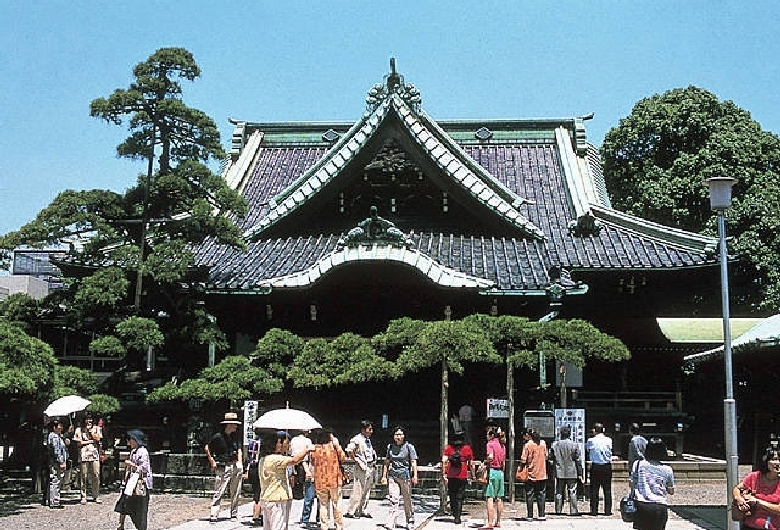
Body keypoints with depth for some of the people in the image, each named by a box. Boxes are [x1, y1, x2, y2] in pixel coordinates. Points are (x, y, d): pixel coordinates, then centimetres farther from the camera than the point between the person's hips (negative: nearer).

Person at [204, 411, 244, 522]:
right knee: (219, 492, -9)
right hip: (223, 467, -6)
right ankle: (213, 515, -7)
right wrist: (212, 462, -3)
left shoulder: (234, 437, 11)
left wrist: (240, 463, 11)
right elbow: (207, 448, 0)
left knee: (235, 492, 10)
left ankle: (234, 514, 20)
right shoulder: (218, 437, -8)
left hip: (236, 466, 6)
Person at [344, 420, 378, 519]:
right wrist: (357, 461, -18)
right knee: (358, 491, -7)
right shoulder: (357, 439, -13)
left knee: (366, 491, 13)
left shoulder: (368, 439, 14)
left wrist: (374, 461, 14)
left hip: (370, 467, 9)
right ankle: (350, 511, -1)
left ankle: (363, 510, 21)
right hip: (362, 468, -9)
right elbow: (349, 450, -23)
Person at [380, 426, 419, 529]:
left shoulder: (409, 447, 0)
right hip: (392, 476, 2)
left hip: (405, 476, -2)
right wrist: (384, 476, 13)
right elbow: (386, 462, 17)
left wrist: (415, 476, -11)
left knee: (407, 500, 7)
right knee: (393, 499, -8)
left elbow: (413, 462, -3)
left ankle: (410, 522, 22)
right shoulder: (390, 447, 10)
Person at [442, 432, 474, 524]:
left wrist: (444, 474, -7)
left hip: (451, 476, 1)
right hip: (462, 476, -1)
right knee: (459, 497, 3)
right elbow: (471, 464, 3)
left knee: (452, 495, 18)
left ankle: (454, 512, 25)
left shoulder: (448, 448, 3)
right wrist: (472, 475, 12)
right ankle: (457, 517, -2)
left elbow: (444, 461, -8)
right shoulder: (467, 448, 1)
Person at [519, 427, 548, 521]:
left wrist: (521, 466, 6)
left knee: (529, 495, 5)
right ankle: (541, 515, 10)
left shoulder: (527, 445, -11)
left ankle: (530, 516, 5)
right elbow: (546, 457, 10)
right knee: (541, 495, 10)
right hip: (542, 474, 3)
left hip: (531, 474, -3)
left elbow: (523, 460, -12)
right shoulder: (543, 443, 1)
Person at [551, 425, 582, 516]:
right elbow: (578, 460, -4)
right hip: (572, 473, -2)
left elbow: (553, 459, 6)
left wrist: (553, 472, 16)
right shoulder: (574, 445, -6)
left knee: (559, 492, 8)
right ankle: (573, 510, 1)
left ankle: (558, 510, 10)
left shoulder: (555, 444, -1)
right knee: (572, 492, 3)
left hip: (559, 473, 2)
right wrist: (580, 473, 2)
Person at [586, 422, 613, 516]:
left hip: (595, 467, -1)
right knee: (607, 489, 7)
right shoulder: (608, 440, -4)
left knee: (594, 489, 4)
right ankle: (608, 510, 7)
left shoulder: (591, 441, -8)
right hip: (607, 467, 1)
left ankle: (594, 511, 4)